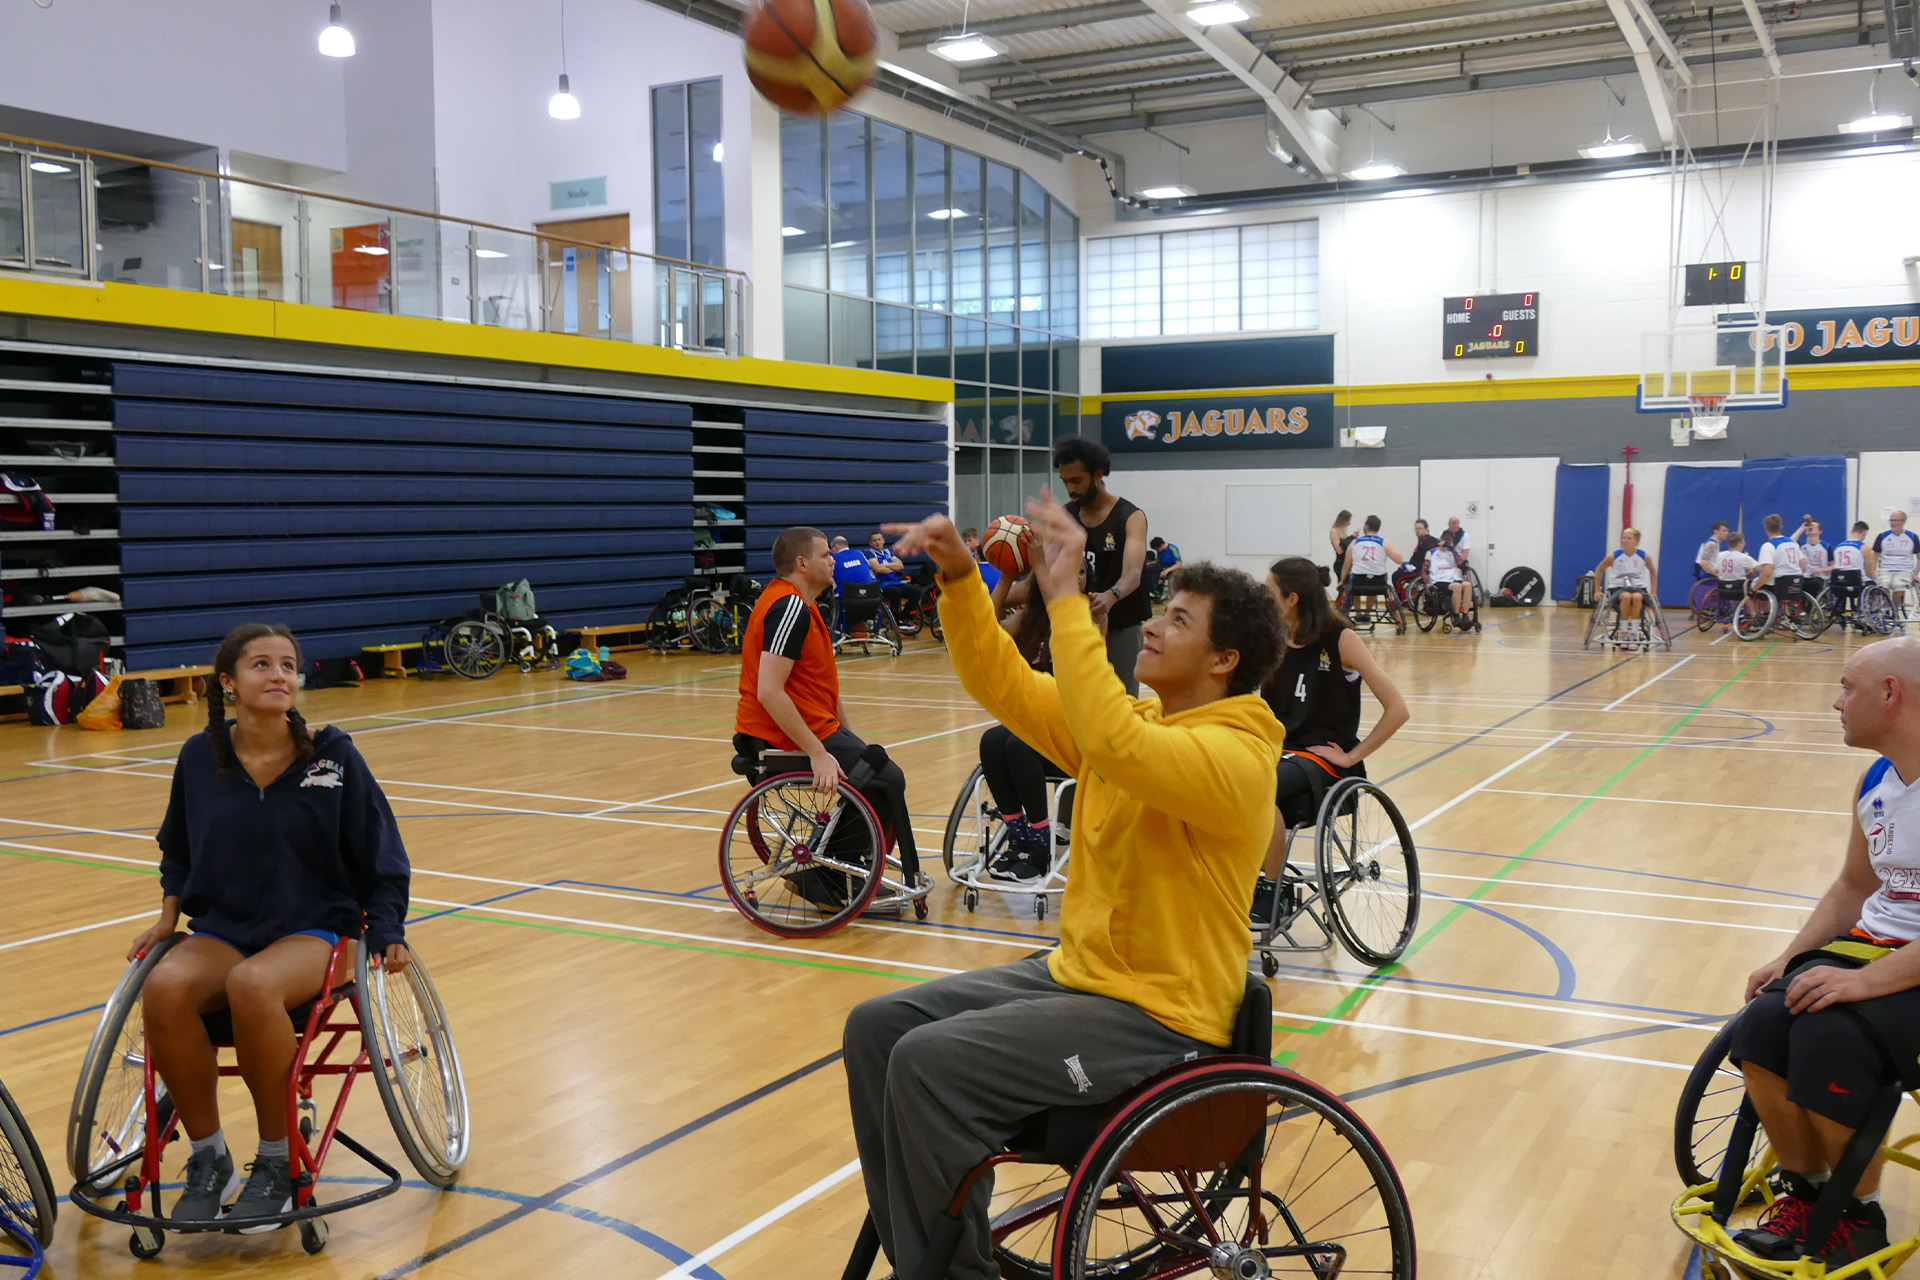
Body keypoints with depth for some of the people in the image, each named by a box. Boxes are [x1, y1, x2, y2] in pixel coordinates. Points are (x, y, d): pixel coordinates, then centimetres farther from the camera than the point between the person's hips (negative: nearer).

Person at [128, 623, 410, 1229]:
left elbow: (380, 860, 3)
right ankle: (208, 1160, -11)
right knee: (164, 987, -31)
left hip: (314, 930, -3)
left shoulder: (334, 756, -5)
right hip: (222, 930, 3)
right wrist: (168, 915, 8)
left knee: (252, 984, -37)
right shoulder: (199, 757, 2)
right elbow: (177, 849, 21)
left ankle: (277, 1161, -15)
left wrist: (387, 932, -8)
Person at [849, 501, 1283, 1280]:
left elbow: (1112, 743, -37)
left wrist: (1065, 600, -33)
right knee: (877, 1029, 3)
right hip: (1077, 973, 9)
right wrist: (958, 578, -10)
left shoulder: (1234, 754, -19)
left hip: (1157, 1015, -9)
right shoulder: (1136, 721, 7)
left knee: (931, 1065, -22)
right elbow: (1003, 685, 3)